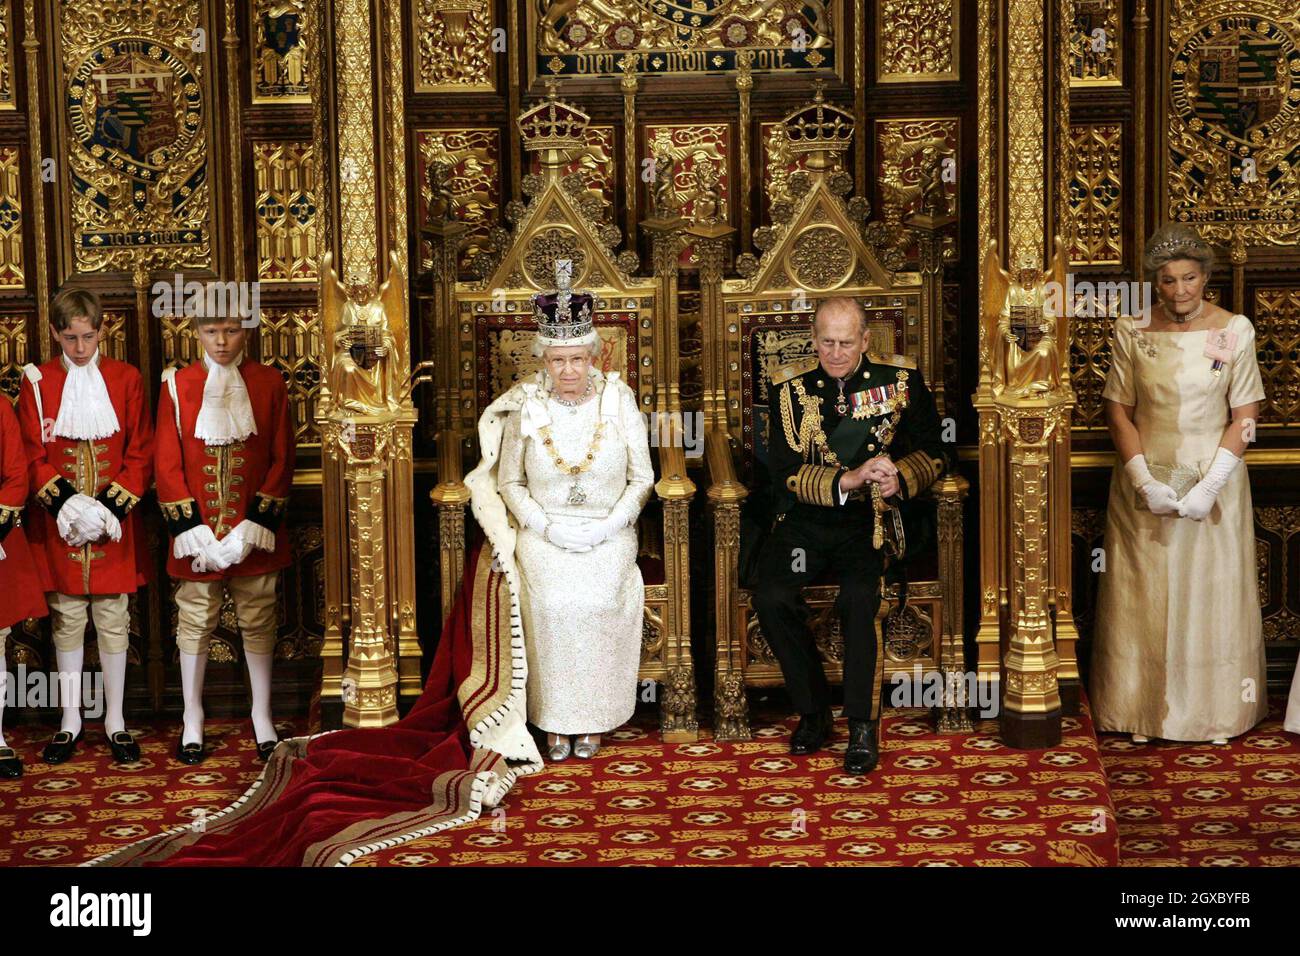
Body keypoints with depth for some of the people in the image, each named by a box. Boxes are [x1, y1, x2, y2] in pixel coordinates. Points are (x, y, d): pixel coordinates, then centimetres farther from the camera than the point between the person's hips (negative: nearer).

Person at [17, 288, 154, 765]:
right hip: (59, 524, 0)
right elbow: (32, 454, -1)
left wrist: (114, 505, -11)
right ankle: (70, 721, 16)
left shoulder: (126, 379, 3)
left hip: (115, 520, 0)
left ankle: (115, 721, 13)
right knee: (67, 621, 7)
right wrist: (65, 503, -14)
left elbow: (141, 452, 0)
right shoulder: (37, 382, 2)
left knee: (113, 620, 5)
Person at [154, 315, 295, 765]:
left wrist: (255, 526, -10)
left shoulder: (270, 383, 0)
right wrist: (192, 531, -11)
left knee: (258, 624, 8)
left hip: (254, 536, 0)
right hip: (198, 534, 0)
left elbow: (282, 459, -2)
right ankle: (192, 722, 19)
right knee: (195, 625, 7)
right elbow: (167, 465, -2)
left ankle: (262, 717, 21)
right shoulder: (177, 385, -1)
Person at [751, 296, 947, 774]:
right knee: (770, 596, -25)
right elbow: (784, 471, -4)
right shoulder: (792, 386, 3)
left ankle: (863, 726, -14)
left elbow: (933, 453, 9)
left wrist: (900, 477, -14)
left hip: (871, 519, -1)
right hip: (807, 517, 2)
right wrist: (848, 480, -20)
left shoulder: (900, 378, 4)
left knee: (860, 596, -31)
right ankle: (813, 711, -3)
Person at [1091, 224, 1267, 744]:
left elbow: (1244, 415, -5)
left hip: (1213, 482, -1)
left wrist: (1211, 484, -14)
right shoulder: (1132, 332, -3)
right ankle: (1144, 712, 16)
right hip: (1146, 481, 1)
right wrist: (1143, 480, -12)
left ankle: (1213, 712, 18)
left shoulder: (1235, 331, -5)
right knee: (1144, 596, 5)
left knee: (1211, 592, 6)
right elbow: (1118, 410, 0)